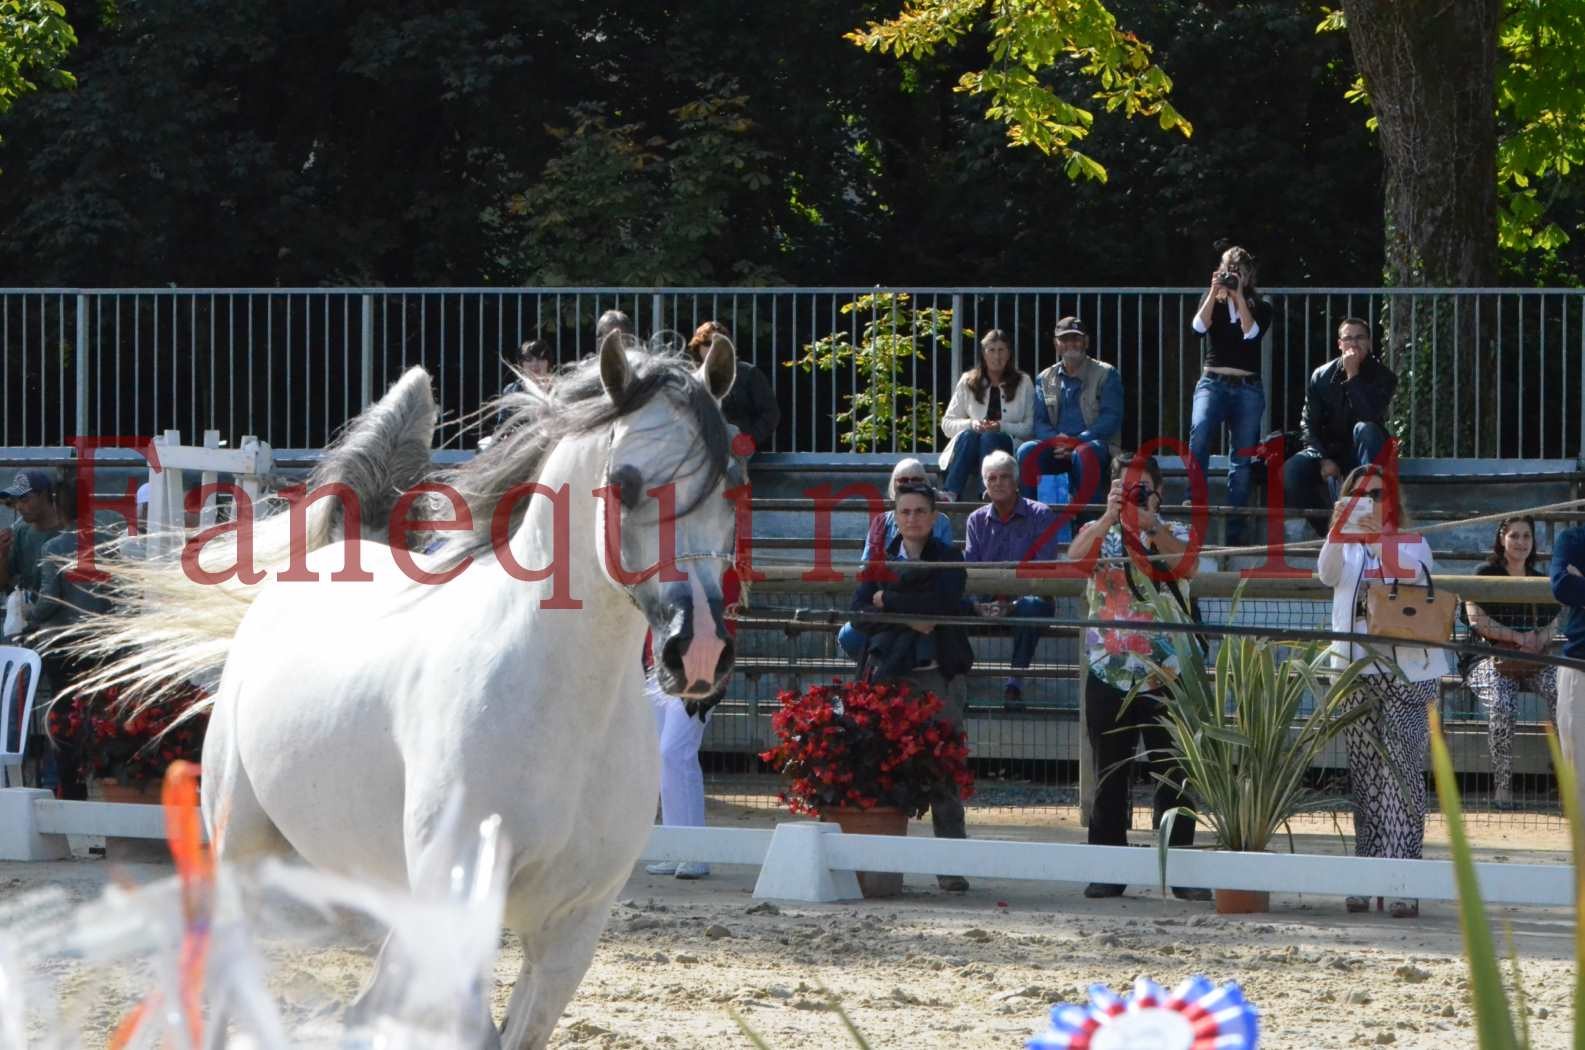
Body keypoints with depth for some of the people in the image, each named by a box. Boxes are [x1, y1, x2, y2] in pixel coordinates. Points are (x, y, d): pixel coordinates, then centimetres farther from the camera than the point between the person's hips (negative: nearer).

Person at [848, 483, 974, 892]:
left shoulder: (948, 559, 7)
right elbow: (859, 613, 3)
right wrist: (908, 619, -10)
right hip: (887, 674, 2)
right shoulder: (880, 560, 15)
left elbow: (943, 604, -11)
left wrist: (887, 600, -5)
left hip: (935, 676, -2)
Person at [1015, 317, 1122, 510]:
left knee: (1084, 453, -40)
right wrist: (1056, 440, -14)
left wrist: (1075, 442, -17)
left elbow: (1111, 419, -4)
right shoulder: (1045, 379, 19)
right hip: (1056, 447, 3)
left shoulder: (1106, 375, 7)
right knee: (1027, 451, -29)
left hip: (1095, 445, -3)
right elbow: (1040, 422, 11)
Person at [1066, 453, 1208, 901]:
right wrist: (1109, 517, -25)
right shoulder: (1098, 533, 8)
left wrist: (1151, 522, -25)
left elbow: (1186, 568, -15)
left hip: (1166, 675, -1)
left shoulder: (1174, 534, 6)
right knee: (1110, 776, 5)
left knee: (1175, 775, 0)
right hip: (1109, 674, 1)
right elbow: (1075, 558, -14)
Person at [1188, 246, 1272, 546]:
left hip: (1248, 388, 1)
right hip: (1213, 383, -1)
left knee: (1242, 460, 0)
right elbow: (1200, 325, -6)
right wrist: (1215, 292, -13)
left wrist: (1238, 295, -12)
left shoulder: (1260, 307, 11)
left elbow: (1251, 332, -9)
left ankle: (1235, 532, 3)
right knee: (1200, 434, -28)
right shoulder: (1213, 300, 13)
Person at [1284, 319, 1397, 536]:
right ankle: (1326, 530, -15)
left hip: (1362, 453, -2)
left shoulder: (1382, 376, -6)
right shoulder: (1321, 377, 1)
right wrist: (1324, 459, -17)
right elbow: (1309, 424, -1)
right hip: (1329, 450, 2)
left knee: (1365, 429, -37)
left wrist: (1353, 376, -24)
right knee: (1291, 470, -28)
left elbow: (1370, 416, -24)